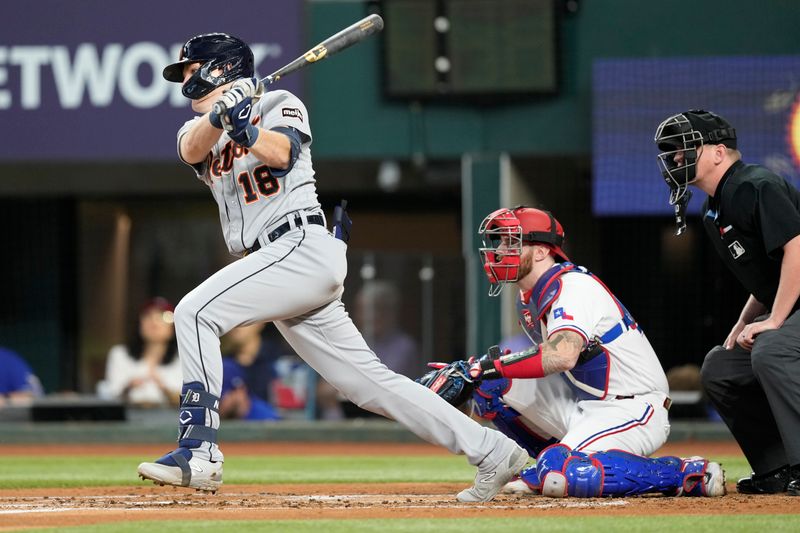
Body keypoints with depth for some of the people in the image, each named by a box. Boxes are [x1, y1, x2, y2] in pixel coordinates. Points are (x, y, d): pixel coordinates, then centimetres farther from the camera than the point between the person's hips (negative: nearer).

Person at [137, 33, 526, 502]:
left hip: (302, 247, -7)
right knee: (369, 381, 3)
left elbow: (280, 153, -17)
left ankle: (199, 452, -25)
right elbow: (192, 149, -4)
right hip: (279, 263, 7)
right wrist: (220, 114, -24)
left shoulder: (278, 103, 5)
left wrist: (245, 129, -37)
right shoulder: (199, 129, 22)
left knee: (196, 312, -20)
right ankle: (493, 451, 6)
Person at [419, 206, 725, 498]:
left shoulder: (573, 287, -18)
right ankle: (551, 466, 13)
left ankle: (688, 473, -19)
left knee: (559, 475, -33)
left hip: (633, 410, -9)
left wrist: (486, 367, -34)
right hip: (581, 406, 9)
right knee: (487, 384, 2)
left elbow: (562, 356, -35)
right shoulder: (528, 299, 12)